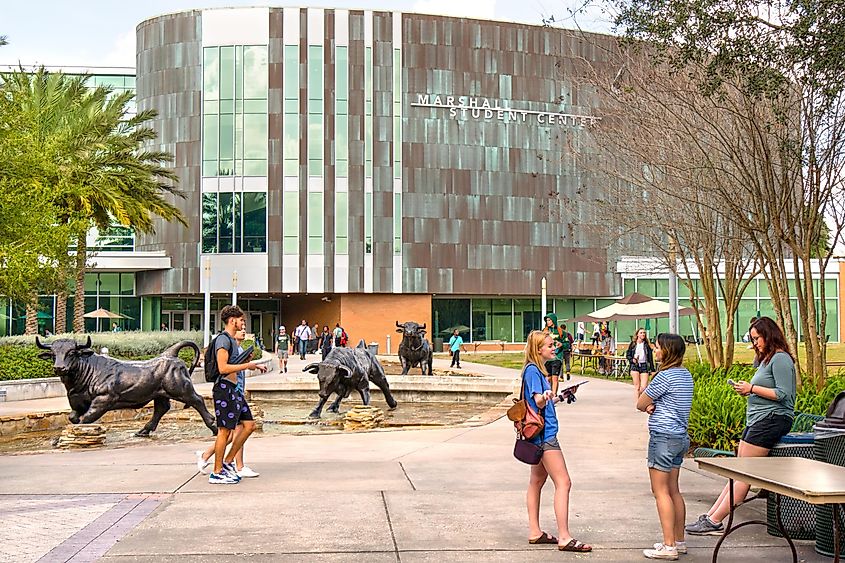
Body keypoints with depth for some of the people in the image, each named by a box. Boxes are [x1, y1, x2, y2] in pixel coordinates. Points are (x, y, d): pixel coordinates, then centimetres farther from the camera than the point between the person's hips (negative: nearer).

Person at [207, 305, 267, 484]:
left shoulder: (232, 340, 19)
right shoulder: (223, 339, -13)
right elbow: (223, 368, -22)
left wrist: (254, 366, 18)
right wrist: (247, 365, -17)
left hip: (233, 389, 10)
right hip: (224, 388, -10)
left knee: (249, 424, 10)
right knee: (225, 431, -5)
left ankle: (228, 462, 17)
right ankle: (217, 473, 2)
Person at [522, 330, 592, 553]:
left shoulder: (537, 369, 15)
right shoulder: (532, 370, -14)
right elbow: (538, 401, -25)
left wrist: (560, 396, 29)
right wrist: (546, 396, -45)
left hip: (542, 435, 11)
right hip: (545, 434, -11)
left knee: (537, 481, 12)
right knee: (563, 483, -10)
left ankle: (535, 532, 18)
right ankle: (564, 538, -9)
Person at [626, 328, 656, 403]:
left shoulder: (647, 345, 8)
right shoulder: (633, 344, 5)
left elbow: (650, 358, 8)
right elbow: (627, 354, 9)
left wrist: (652, 369, 4)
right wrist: (632, 360, -11)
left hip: (644, 366, 1)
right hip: (635, 366, -1)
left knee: (644, 387, -8)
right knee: (637, 387, -2)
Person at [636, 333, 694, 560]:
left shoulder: (665, 376, -17)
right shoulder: (685, 374, 11)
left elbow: (640, 404, -9)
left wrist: (648, 404, 10)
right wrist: (653, 406, -4)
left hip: (663, 437, -9)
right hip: (680, 437, 9)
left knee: (661, 491, -4)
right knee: (673, 490, 15)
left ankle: (669, 546, -4)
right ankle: (679, 541, 21)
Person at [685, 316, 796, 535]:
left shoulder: (780, 358, -9)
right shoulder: (766, 359, 21)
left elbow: (783, 394, -18)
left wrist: (752, 388, -13)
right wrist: (747, 390, 5)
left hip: (771, 420, -10)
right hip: (757, 421, 10)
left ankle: (714, 522, -9)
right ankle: (710, 516, 4)